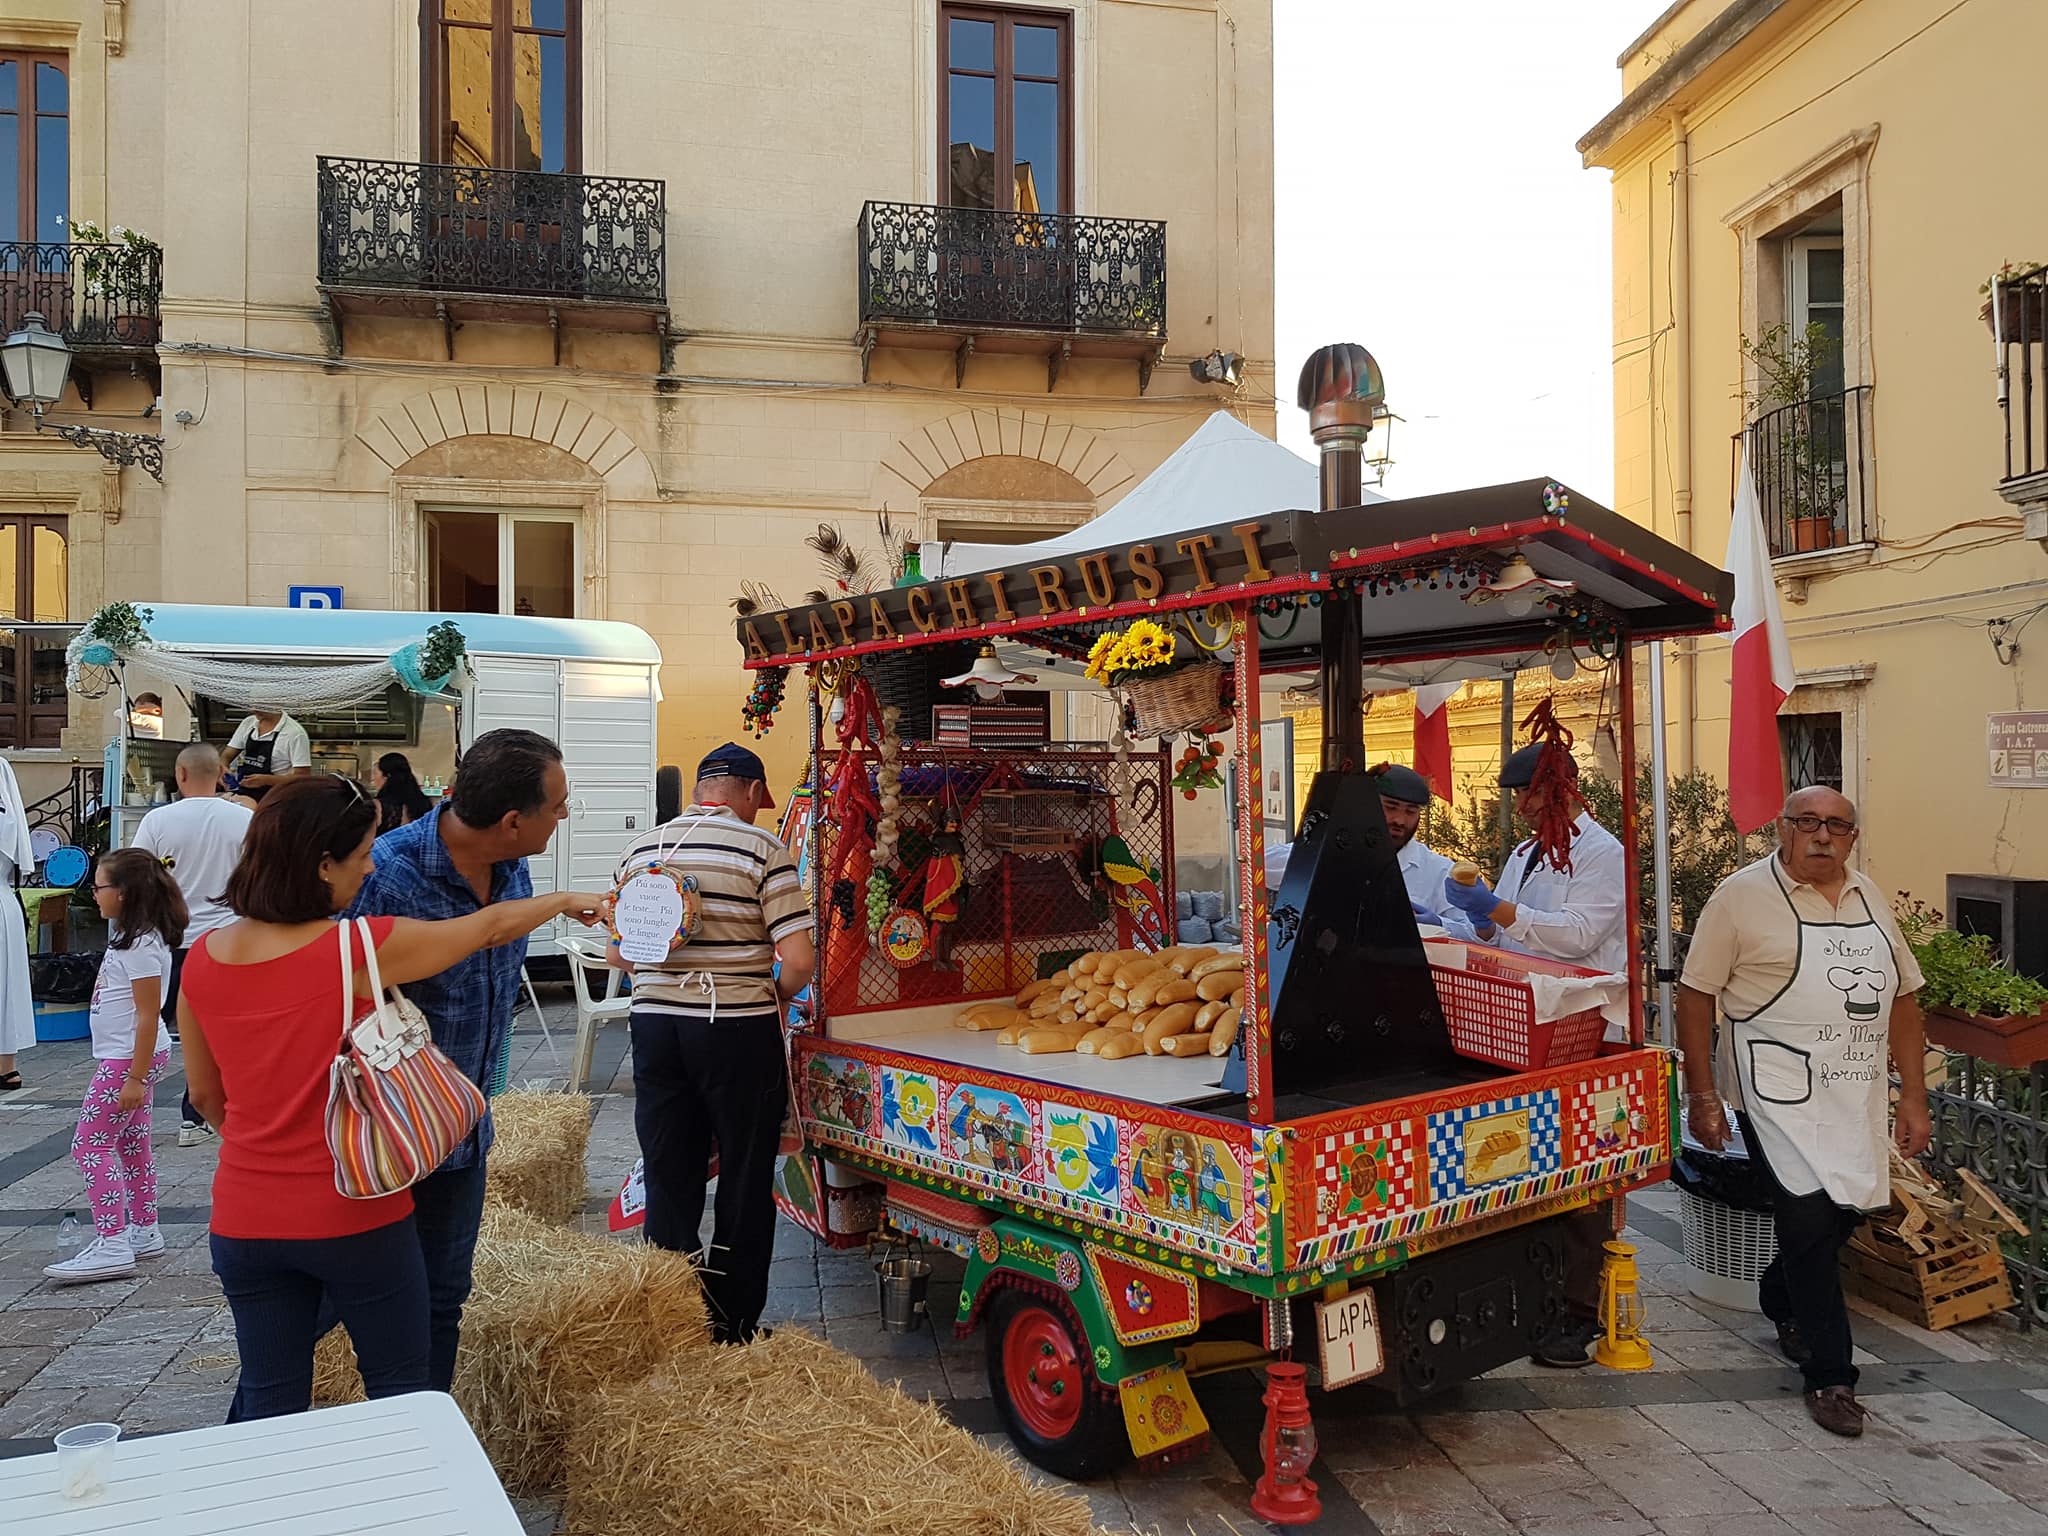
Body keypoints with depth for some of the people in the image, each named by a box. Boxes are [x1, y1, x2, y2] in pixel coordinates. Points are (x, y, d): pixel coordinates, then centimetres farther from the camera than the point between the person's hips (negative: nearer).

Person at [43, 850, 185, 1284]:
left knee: (90, 1145, -7)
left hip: (129, 1059, -10)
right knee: (132, 1145, 15)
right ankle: (143, 1232, 25)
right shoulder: (130, 937, 12)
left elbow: (148, 1015, -23)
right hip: (122, 1057, 10)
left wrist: (135, 1077, -23)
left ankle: (111, 1246, -6)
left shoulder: (142, 945, -21)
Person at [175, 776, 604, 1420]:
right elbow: (491, 926, -4)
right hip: (356, 1216, -4)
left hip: (245, 1218, 5)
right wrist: (568, 901, 14)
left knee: (270, 1405, 15)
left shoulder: (204, 960, -4)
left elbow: (206, 1095, 9)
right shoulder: (358, 950, -19)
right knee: (400, 1389, 13)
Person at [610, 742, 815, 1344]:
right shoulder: (762, 848, -9)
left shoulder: (641, 849, 7)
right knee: (744, 1179, 10)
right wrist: (774, 994, 5)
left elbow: (619, 954, 12)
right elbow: (799, 959, -14)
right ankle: (734, 1323, 18)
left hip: (655, 1024, 4)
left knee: (668, 1176, 13)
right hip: (738, 1030, -4)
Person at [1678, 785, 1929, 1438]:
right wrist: (1703, 1097, -8)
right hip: (1781, 1091, -6)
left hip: (1857, 1092, 6)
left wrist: (1913, 1098, 12)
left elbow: (1902, 999, 16)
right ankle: (1829, 1376, 4)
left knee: (1845, 1210, 13)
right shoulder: (1742, 895, -7)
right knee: (1811, 1218, -11)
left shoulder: (1869, 898, 12)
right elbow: (1696, 994, -7)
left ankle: (1782, 1301, 42)